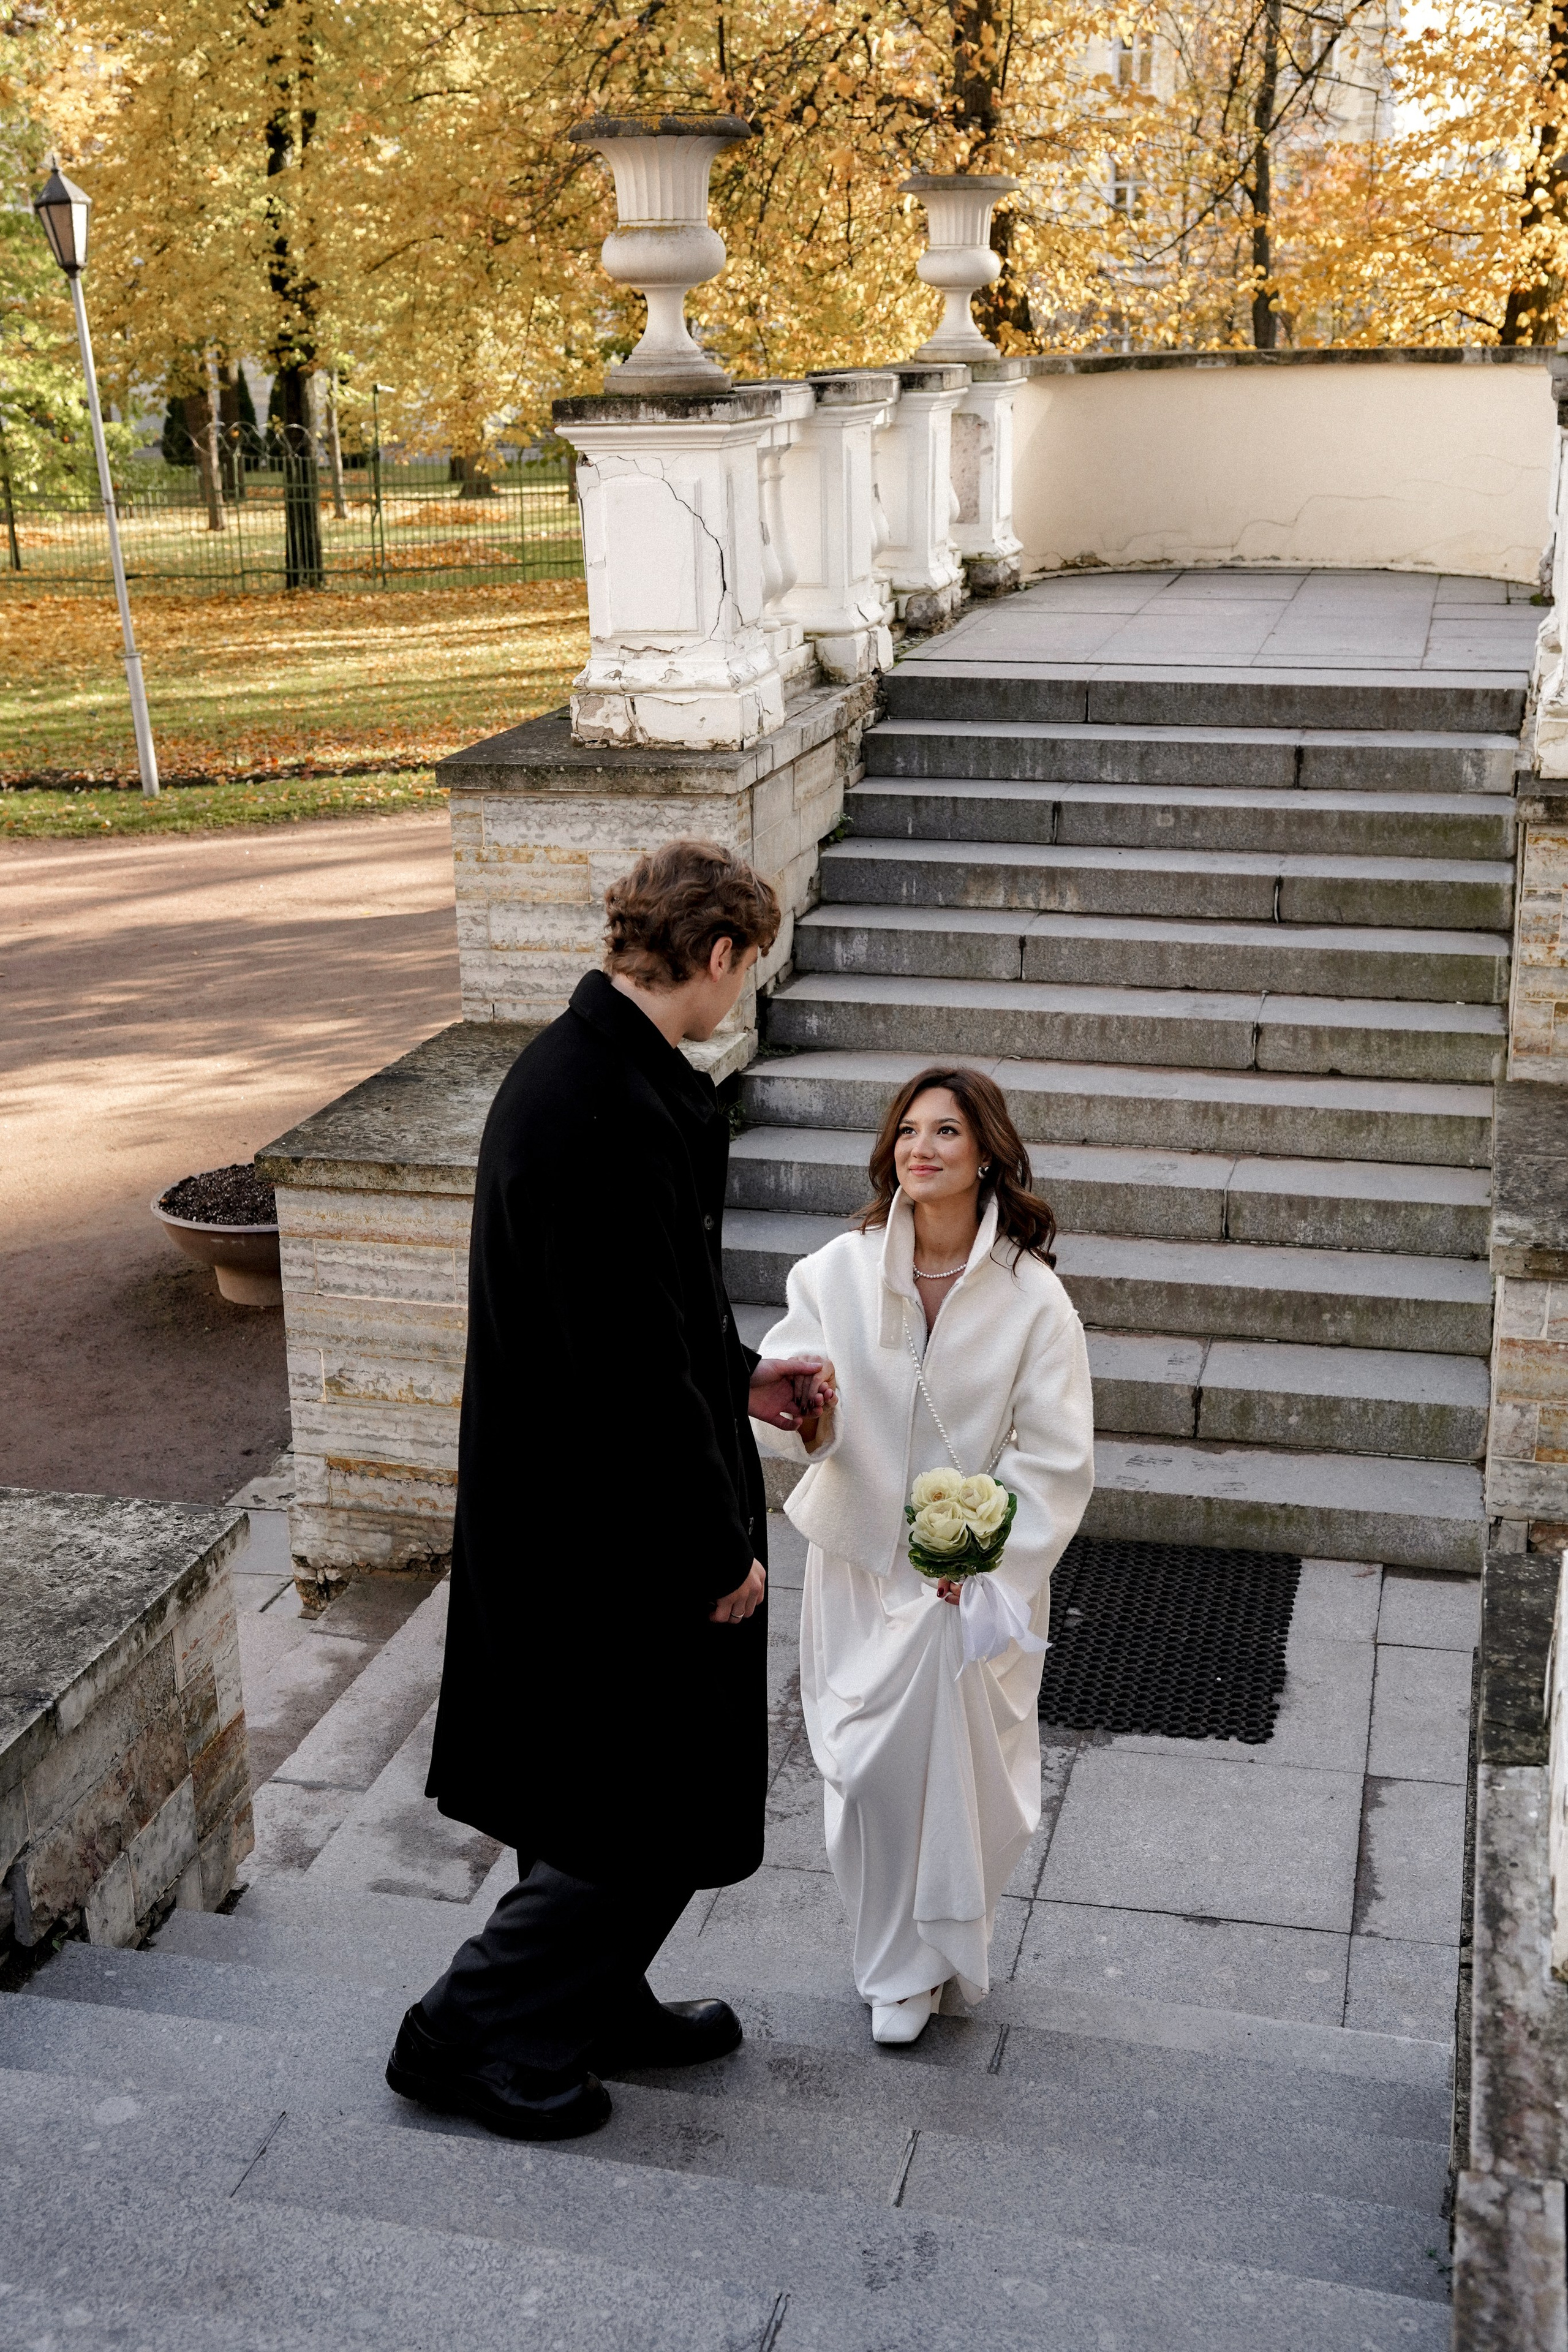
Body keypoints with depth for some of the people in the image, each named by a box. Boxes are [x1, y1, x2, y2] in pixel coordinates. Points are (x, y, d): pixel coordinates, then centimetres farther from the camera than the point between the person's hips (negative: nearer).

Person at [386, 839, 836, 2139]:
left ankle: (595, 2006, 42)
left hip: (561, 1507, 10)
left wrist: (739, 1382, 20)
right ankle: (470, 2035, 20)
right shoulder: (612, 1112, -28)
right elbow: (632, 1364, -26)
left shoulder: (581, 1064, 4)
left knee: (603, 1786, 24)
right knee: (653, 1805, 6)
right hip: (608, 1529, -10)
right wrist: (720, 1547, -17)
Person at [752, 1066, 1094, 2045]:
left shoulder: (1031, 1296, -10)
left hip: (980, 1571, -1)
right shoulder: (838, 1271, -6)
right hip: (861, 1559, 1)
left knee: (969, 1767, 5)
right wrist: (805, 1421, -25)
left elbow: (1056, 1458, -7)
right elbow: (783, 1394, -1)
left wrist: (989, 1557, -17)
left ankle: (950, 1940, 34)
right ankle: (900, 1971, 25)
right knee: (869, 1766, 2)